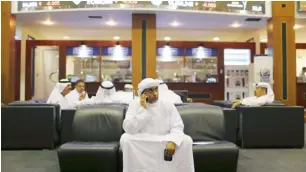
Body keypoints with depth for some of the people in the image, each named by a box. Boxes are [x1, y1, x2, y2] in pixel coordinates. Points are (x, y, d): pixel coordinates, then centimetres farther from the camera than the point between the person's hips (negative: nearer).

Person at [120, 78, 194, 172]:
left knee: (186, 140, -21)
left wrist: (172, 141, -27)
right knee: (125, 139, -29)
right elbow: (129, 129, -16)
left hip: (165, 142, 2)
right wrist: (143, 109, -20)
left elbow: (177, 127, -6)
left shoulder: (168, 105, 0)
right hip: (141, 143, -1)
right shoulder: (135, 104, -4)